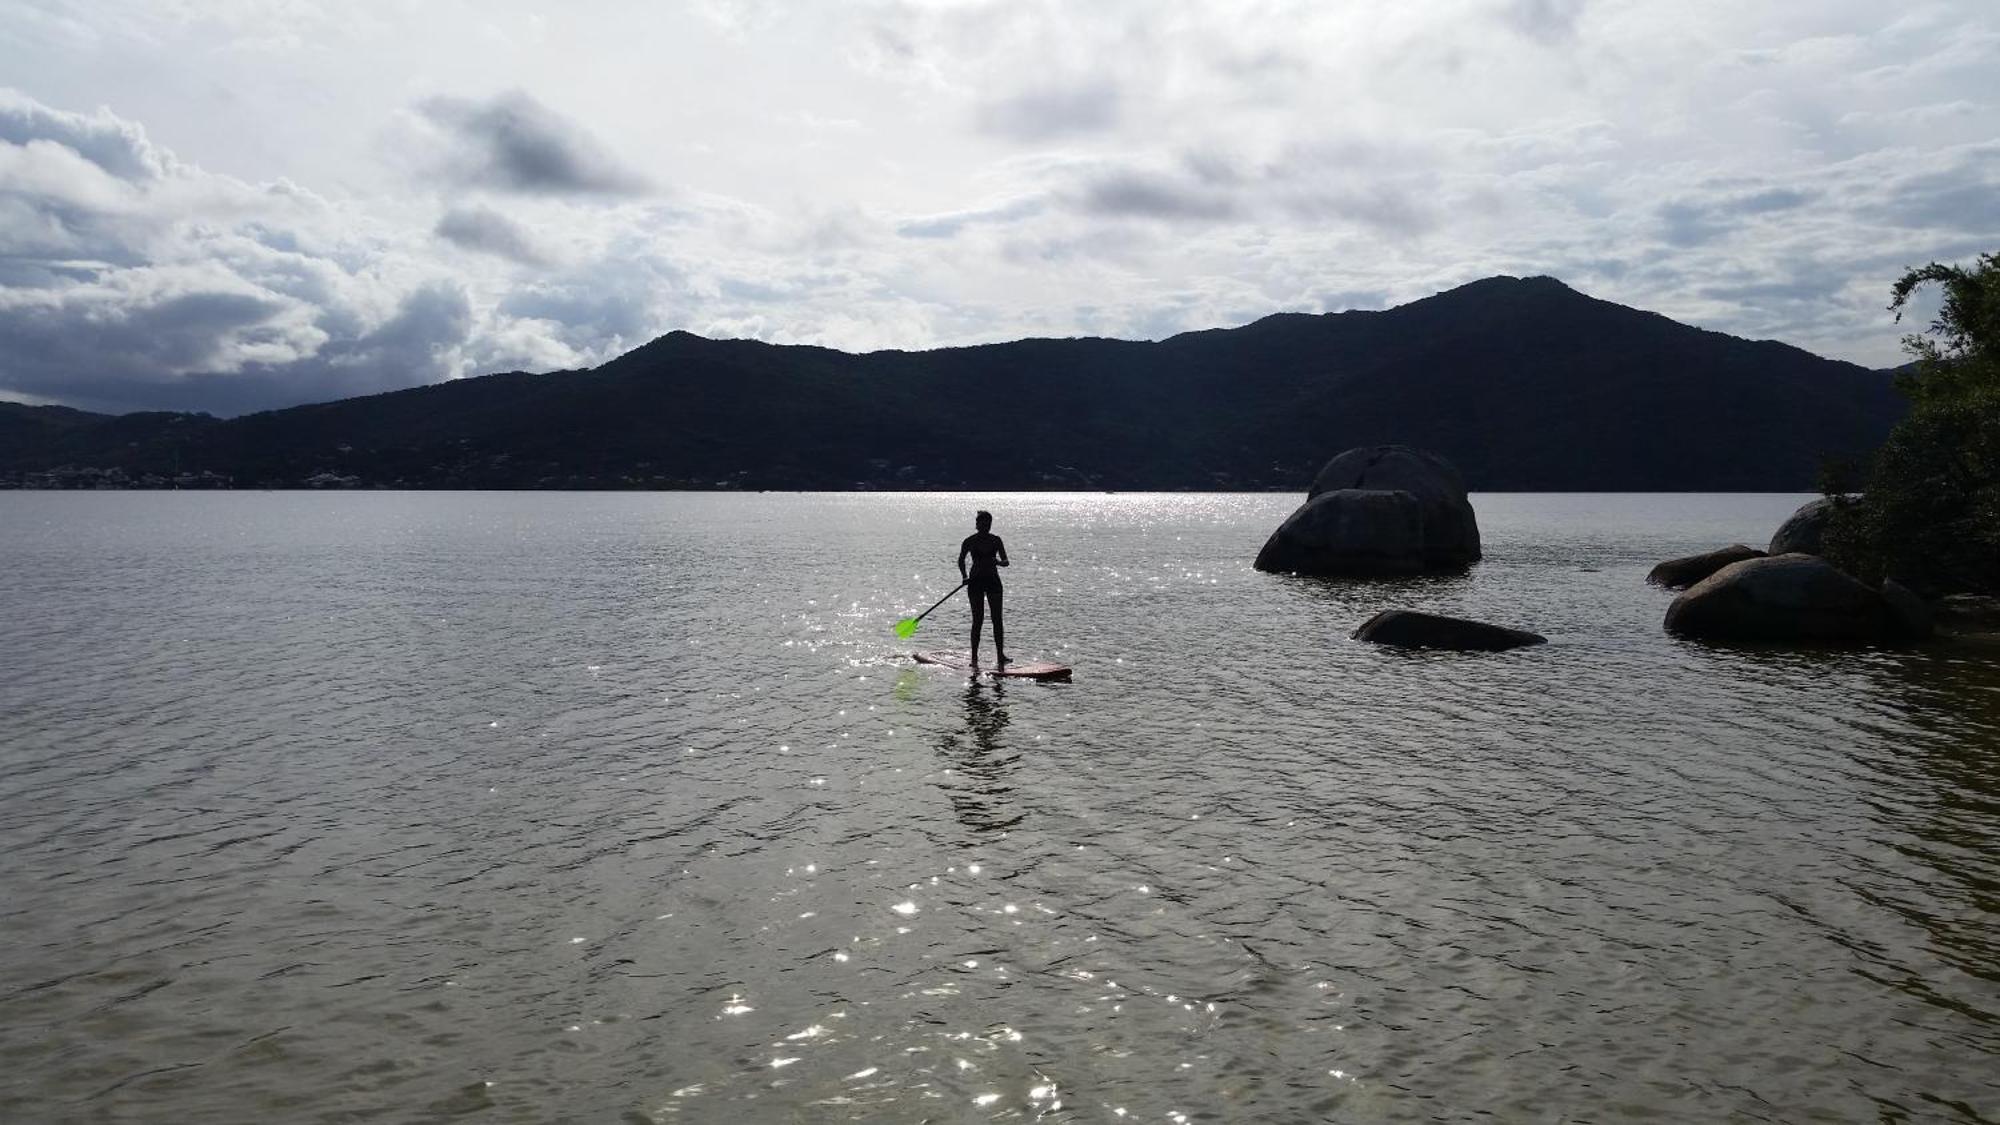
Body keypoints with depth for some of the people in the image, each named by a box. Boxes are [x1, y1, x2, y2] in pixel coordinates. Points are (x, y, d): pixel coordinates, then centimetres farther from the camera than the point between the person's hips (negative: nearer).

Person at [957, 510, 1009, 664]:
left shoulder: (995, 540, 3)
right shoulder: (970, 541, -1)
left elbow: (1006, 561, 0)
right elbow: (961, 560, 12)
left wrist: (998, 562, -22)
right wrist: (964, 576, -3)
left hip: (993, 581, 2)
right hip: (976, 581, -2)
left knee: (997, 619, -3)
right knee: (977, 619, -3)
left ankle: (1000, 654, 0)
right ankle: (974, 656, 2)